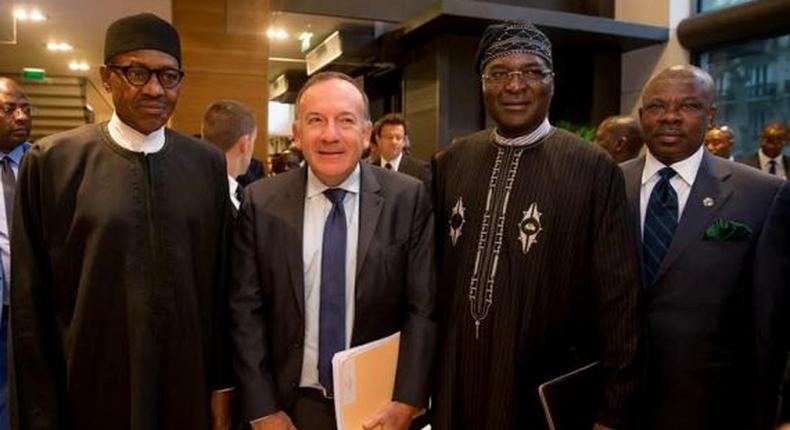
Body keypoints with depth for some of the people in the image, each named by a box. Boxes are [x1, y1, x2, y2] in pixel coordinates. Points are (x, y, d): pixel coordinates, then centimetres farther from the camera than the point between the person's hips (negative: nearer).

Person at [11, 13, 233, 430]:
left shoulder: (208, 163, -1)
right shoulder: (51, 161, -7)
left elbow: (222, 284, 2)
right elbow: (30, 303, -4)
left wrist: (222, 383, 4)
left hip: (188, 388, 2)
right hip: (93, 391, -2)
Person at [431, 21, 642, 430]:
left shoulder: (593, 168, -11)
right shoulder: (450, 163, 0)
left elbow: (617, 299, -9)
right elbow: (434, 277, 4)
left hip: (547, 397, -3)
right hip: (457, 389, 3)